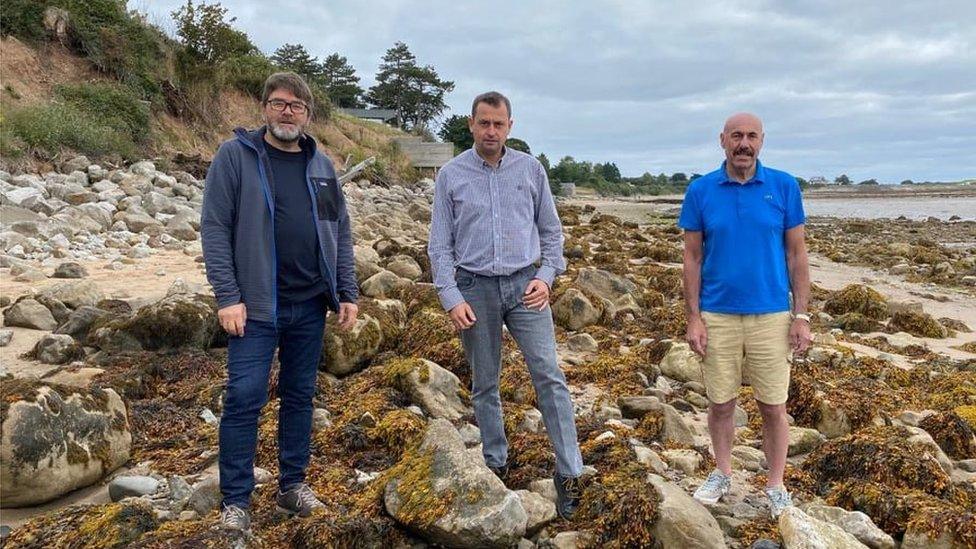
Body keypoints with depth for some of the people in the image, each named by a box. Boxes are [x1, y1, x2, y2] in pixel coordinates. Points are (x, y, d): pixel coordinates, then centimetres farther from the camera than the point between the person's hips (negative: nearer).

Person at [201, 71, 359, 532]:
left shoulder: (321, 165, 9)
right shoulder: (235, 156, -3)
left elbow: (341, 233, 12)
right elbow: (215, 229, -7)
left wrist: (348, 294, 6)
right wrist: (227, 297, -13)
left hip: (310, 306, 4)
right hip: (256, 305, -4)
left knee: (300, 396, 12)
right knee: (244, 400, -2)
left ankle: (292, 485, 27)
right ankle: (235, 501, 13)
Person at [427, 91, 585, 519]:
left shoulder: (530, 169, 4)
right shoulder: (451, 175, 1)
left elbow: (551, 231, 9)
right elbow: (440, 244, 1)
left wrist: (547, 276, -5)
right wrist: (451, 299, -7)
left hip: (525, 285, 0)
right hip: (475, 289, 0)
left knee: (549, 376, -7)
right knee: (484, 385, 10)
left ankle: (569, 473, -2)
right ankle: (495, 465, 25)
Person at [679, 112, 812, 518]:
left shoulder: (784, 187, -1)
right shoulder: (700, 191, 0)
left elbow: (797, 254, 2)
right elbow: (692, 258, 2)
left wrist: (801, 316, -3)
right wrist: (693, 319, -3)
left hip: (771, 316, 0)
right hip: (717, 317, 1)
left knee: (773, 407, 7)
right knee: (720, 403, 12)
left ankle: (776, 486, 25)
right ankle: (722, 474, 32)